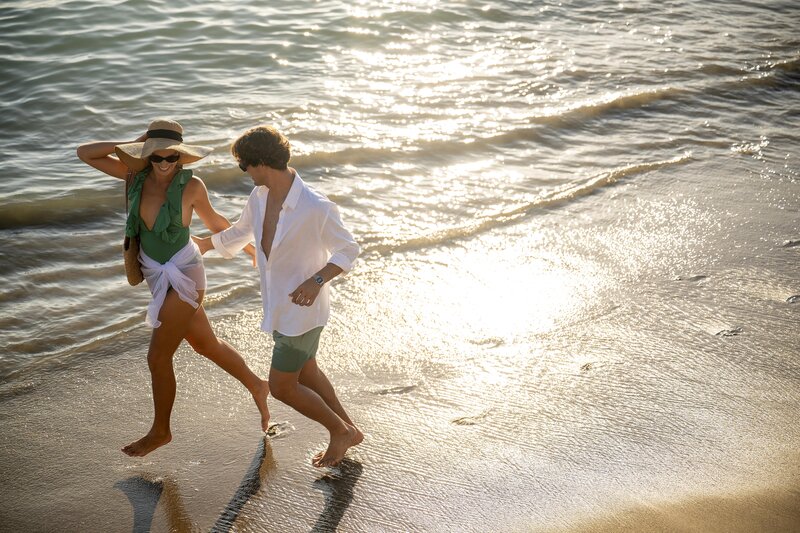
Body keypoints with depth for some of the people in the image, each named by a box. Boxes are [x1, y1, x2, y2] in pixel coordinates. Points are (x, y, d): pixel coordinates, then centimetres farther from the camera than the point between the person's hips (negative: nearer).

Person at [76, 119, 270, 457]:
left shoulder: (191, 185, -17)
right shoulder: (136, 174, -7)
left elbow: (212, 220, 1)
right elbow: (85, 153, -7)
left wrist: (249, 247, 14)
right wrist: (127, 145, -15)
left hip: (183, 276, -6)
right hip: (158, 276, 6)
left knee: (158, 358, 1)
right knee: (206, 345, 20)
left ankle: (160, 431, 23)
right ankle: (257, 387, 41)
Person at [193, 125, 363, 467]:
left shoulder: (316, 208, -29)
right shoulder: (260, 196, -6)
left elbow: (348, 250, -15)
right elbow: (240, 233, 15)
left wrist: (317, 280, -31)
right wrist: (202, 245, 29)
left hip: (302, 308, -8)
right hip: (279, 304, 8)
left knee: (281, 387, 1)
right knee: (305, 373, 22)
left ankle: (340, 431, 24)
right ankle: (349, 431, 41)